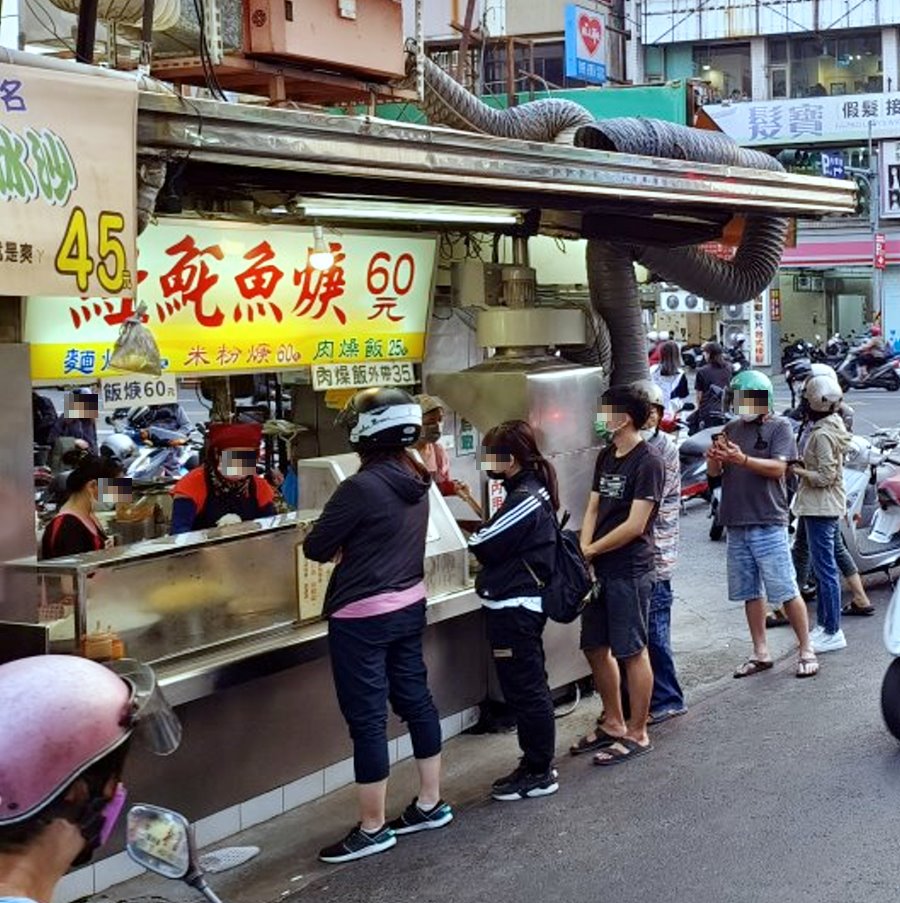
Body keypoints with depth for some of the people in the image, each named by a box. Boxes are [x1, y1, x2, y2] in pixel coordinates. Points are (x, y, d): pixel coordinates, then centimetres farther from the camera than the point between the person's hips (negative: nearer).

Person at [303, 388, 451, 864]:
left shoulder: (361, 487, -22)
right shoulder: (415, 480, 3)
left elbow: (315, 548, -14)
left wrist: (337, 546, 5)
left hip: (362, 617, -9)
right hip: (409, 605, 9)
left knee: (366, 717, 0)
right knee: (415, 699, 18)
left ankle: (373, 828, 9)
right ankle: (430, 803, 29)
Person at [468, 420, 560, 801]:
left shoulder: (526, 498, -19)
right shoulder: (535, 490, 12)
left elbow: (484, 545, -16)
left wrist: (470, 536, 3)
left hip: (514, 607, -11)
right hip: (522, 602, 11)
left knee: (525, 689, -2)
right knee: (529, 687, 17)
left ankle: (538, 772, 6)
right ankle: (535, 765, 26)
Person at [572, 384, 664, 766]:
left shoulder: (647, 462, -13)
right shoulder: (606, 457, 13)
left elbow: (635, 525, -17)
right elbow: (593, 509, 12)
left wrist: (590, 550, -12)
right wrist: (583, 551, -4)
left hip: (629, 571, -9)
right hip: (600, 568, 9)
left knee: (632, 652, -1)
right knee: (595, 647, 14)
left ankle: (637, 734, 9)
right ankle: (613, 724, 28)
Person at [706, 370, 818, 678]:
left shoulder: (779, 427, -1)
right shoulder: (732, 429, 14)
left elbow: (778, 467, -13)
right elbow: (714, 473, 11)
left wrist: (743, 459, -27)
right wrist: (714, 459, -13)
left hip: (768, 523, -5)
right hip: (736, 524, 5)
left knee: (785, 591, -5)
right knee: (750, 592, 10)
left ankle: (806, 650, 5)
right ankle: (760, 653, 18)